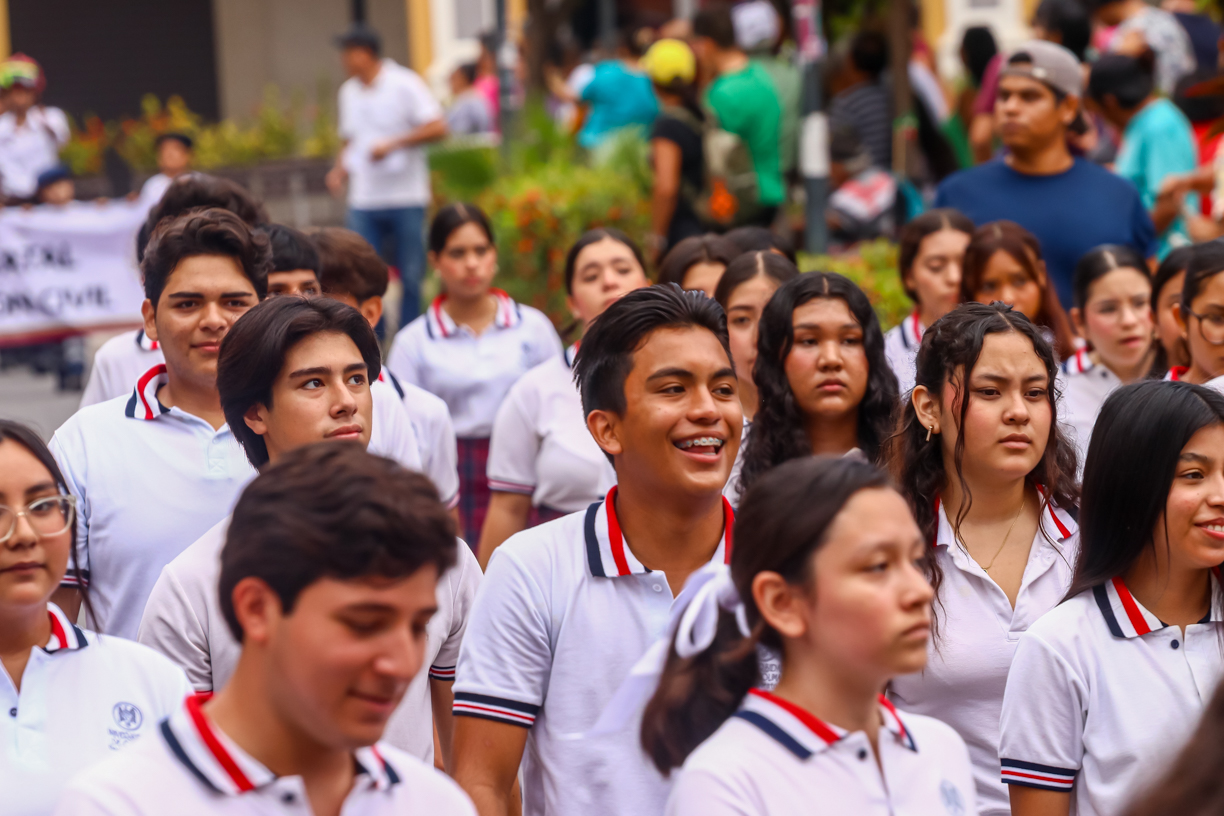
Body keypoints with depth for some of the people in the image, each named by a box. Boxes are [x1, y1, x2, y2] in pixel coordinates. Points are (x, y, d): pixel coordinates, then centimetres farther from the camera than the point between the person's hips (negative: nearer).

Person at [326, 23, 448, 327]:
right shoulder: (349, 91, 13)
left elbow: (437, 127, -11)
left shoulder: (405, 84, -5)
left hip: (406, 198, -5)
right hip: (363, 201, 5)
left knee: (411, 276, 0)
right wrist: (340, 170, 6)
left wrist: (393, 144, -17)